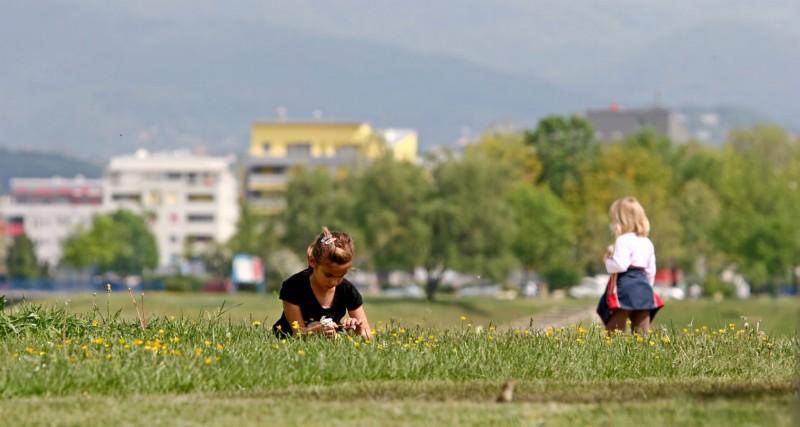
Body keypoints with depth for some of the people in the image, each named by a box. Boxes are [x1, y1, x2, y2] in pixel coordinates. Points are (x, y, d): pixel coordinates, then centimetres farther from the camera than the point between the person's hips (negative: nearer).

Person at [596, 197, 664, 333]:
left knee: (614, 331, -6)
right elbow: (651, 270, 18)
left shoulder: (623, 241, -10)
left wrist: (608, 261, -3)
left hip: (625, 286, -7)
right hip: (644, 288, 7)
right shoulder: (647, 243, 15)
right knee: (642, 331, 6)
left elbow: (620, 265, -21)